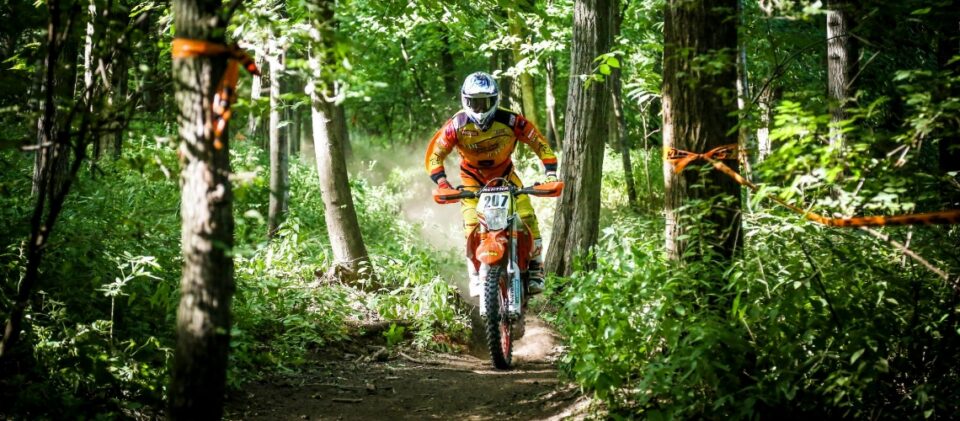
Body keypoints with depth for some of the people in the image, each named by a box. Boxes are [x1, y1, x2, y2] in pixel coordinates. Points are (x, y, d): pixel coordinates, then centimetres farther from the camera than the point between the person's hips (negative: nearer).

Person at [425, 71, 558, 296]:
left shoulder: (510, 121, -25)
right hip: (472, 177, 0)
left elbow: (540, 143, -17)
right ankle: (476, 277, -6)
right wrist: (443, 183, -32)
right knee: (473, 225, -19)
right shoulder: (457, 125, -24)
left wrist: (551, 173, -25)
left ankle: (535, 271, -2)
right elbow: (434, 156, -19)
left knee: (527, 217, -16)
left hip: (505, 173, 0)